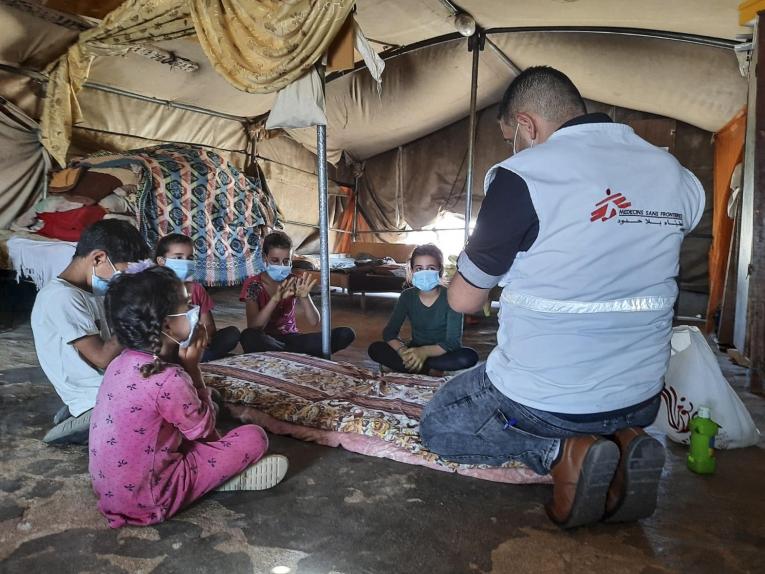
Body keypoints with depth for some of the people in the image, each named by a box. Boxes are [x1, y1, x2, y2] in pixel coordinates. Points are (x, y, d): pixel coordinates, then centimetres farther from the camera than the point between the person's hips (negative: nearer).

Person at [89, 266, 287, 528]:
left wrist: (185, 368, -4)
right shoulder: (168, 379, -27)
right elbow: (204, 428, -9)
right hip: (146, 499, -8)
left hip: (110, 487, 8)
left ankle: (226, 470, 14)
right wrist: (192, 367, -10)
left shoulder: (123, 362, -2)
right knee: (254, 437, -9)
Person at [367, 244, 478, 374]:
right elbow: (389, 332, -9)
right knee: (375, 349, -20)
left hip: (440, 353, -2)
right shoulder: (407, 296, -6)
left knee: (470, 357, -34)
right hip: (415, 350, 2)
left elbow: (453, 342, -22)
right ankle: (430, 371, -21)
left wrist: (425, 351, -40)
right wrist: (403, 351, -32)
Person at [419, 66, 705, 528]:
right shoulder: (677, 176, 0)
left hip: (541, 401, -5)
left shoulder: (523, 176, -19)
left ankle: (560, 452, -3)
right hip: (640, 400, 6)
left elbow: (464, 300, -9)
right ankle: (623, 442, 5)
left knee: (438, 426, 21)